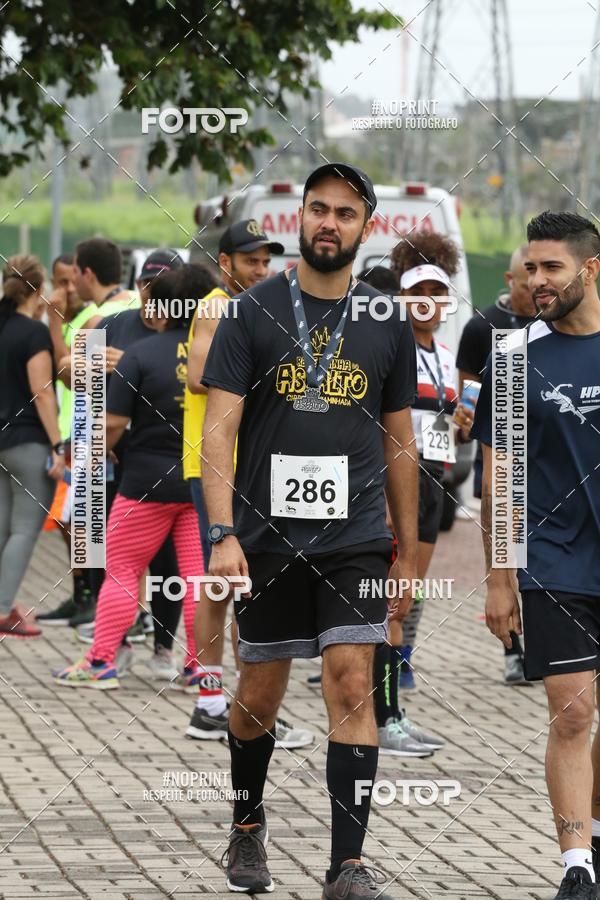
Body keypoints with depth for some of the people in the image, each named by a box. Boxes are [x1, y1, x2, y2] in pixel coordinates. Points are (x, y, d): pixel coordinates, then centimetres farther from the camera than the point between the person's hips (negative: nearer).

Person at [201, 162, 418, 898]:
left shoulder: (387, 325, 6)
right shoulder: (253, 313, -2)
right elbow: (217, 431, -8)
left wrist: (407, 554, 14)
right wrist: (223, 534, -19)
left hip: (355, 540, 1)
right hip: (268, 535, -1)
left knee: (351, 682, -11)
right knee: (260, 692, 10)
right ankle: (247, 824, 36)